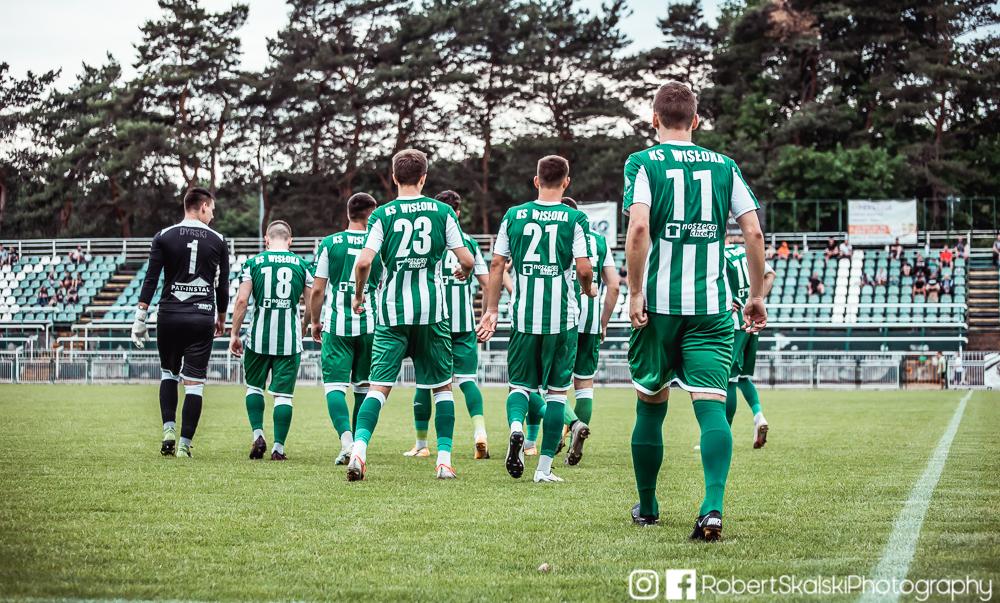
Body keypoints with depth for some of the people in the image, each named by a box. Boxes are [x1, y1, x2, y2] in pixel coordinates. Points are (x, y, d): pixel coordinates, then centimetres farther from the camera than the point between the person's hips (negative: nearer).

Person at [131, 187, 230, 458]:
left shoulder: (164, 237, 1)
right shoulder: (217, 241, 3)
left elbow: (151, 280, -3)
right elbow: (223, 286, 9)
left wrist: (140, 319, 0)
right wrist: (221, 318, 23)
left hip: (169, 316, 1)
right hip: (202, 318, -1)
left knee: (169, 373, 20)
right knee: (195, 383, 2)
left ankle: (168, 430, 5)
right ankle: (184, 444, 0)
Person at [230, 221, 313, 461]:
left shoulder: (253, 263, 2)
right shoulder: (301, 265, 5)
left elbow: (241, 300, -5)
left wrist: (234, 334, 2)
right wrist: (304, 325, 27)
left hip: (259, 337, 0)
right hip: (290, 340, 0)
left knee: (254, 386, 19)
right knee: (283, 394, 4)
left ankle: (257, 434, 8)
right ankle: (278, 447, 3)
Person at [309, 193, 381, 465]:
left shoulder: (329, 243, 1)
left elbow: (317, 290, 1)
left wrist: (316, 322, 16)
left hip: (336, 324, -1)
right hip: (370, 325, 1)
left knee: (334, 384, -2)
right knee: (364, 385, 13)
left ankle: (346, 438, -23)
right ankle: (359, 443, 17)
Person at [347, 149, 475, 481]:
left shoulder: (382, 214, 0)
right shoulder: (442, 211, 3)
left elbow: (364, 261, -11)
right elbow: (467, 259, 1)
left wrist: (358, 295, 7)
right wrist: (462, 273, 25)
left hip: (393, 311, 0)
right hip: (432, 309, 0)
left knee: (379, 386, -2)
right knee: (442, 386, 12)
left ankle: (358, 451, -19)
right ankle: (444, 459, 8)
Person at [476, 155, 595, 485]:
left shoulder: (513, 215, 5)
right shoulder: (575, 219, -3)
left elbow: (496, 264, 4)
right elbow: (584, 269, -8)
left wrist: (490, 310, 9)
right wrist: (589, 290, 14)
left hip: (524, 316, 2)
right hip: (562, 317, -2)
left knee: (521, 383, 15)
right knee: (556, 390, 8)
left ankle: (516, 426, -17)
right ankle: (544, 467, 5)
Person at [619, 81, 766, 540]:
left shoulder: (643, 163, 1)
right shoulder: (723, 166, 9)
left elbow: (638, 228, -14)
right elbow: (754, 232, 3)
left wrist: (635, 293, -9)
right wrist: (756, 295, 11)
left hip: (658, 303, -1)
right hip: (712, 305, 1)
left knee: (651, 405, 13)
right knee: (711, 404, -7)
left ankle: (647, 506, 26)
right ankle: (713, 506, -25)